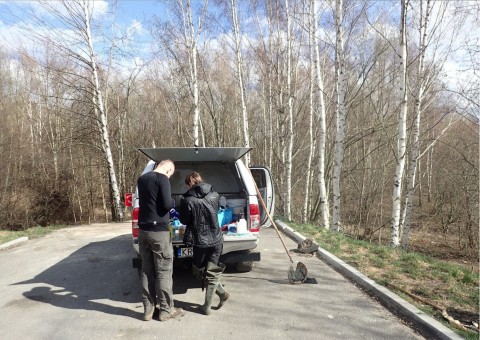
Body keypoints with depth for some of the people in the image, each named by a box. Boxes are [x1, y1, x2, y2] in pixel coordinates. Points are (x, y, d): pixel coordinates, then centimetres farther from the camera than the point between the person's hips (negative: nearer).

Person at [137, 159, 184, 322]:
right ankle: (166, 310, 11)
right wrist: (173, 202, 1)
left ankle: (148, 309, 19)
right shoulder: (162, 179, -12)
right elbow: (167, 204, -18)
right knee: (164, 271, 3)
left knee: (147, 271, 12)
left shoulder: (141, 179, 13)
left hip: (143, 230, 8)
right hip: (159, 231, -7)